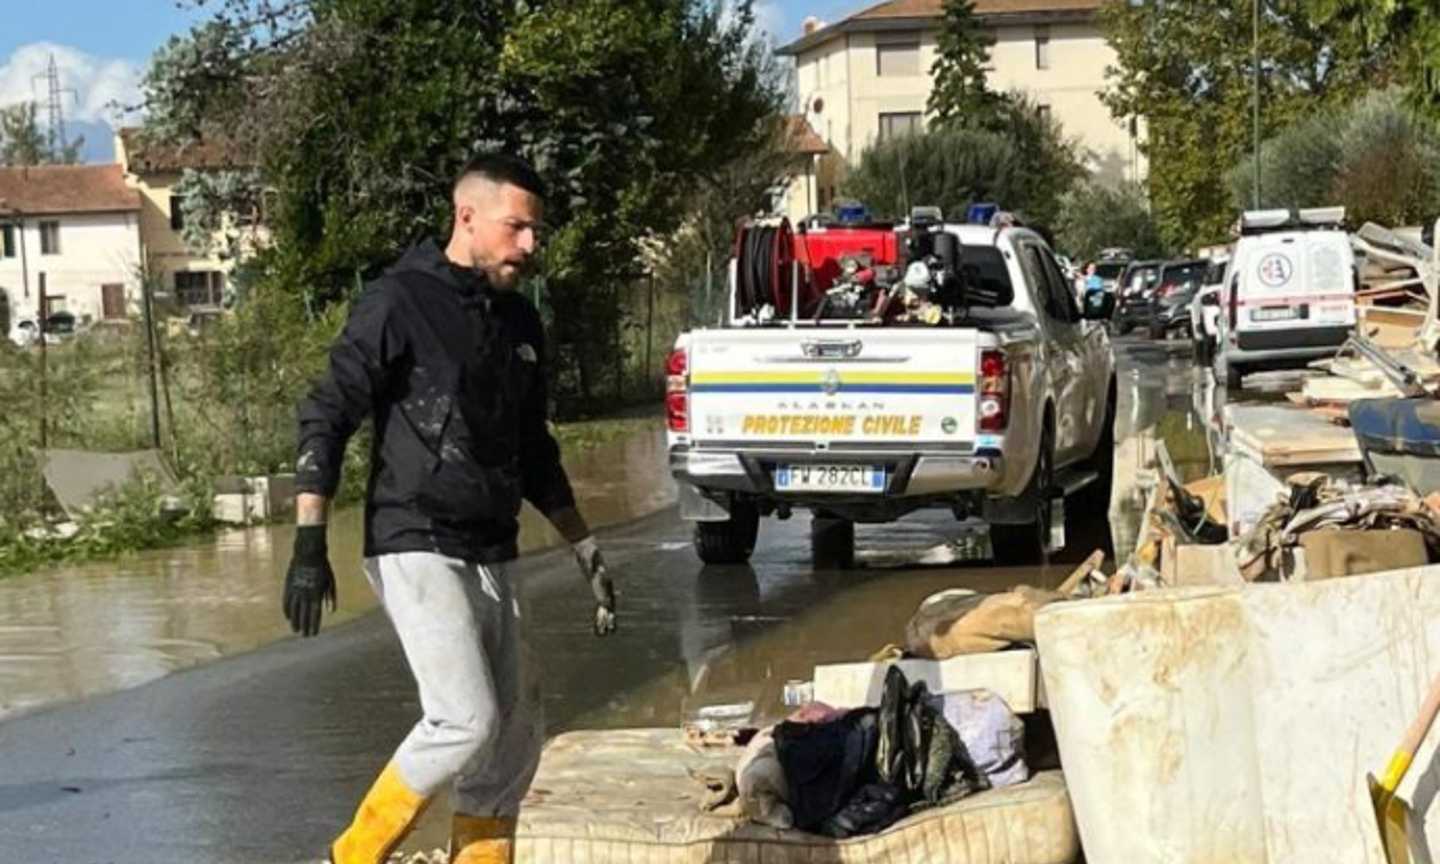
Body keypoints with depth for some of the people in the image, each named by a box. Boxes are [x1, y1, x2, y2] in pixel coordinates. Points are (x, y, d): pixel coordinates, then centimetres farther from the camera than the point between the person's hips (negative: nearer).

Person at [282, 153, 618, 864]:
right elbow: (326, 416, -10)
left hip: (487, 558, 8)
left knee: (515, 738, 6)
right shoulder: (400, 302, -7)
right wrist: (309, 543, -19)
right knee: (465, 719, -18)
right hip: (415, 547, -8)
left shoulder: (519, 322, 15)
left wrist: (585, 551, 23)